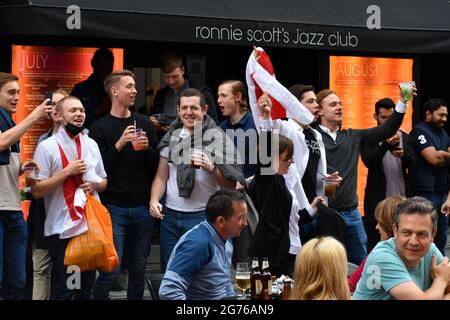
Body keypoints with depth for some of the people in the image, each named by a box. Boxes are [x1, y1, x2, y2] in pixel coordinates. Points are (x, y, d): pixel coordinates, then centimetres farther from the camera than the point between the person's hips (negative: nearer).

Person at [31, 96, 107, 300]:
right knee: (63, 291, -3)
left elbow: (104, 182, 20)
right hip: (62, 229, -5)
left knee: (86, 290, 13)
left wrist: (93, 185, -2)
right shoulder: (47, 147, -6)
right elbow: (37, 191, -11)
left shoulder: (91, 145, 12)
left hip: (91, 226, 5)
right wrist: (67, 171, -16)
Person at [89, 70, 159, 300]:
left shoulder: (144, 123, 10)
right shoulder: (100, 128, 0)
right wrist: (119, 145, -18)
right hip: (114, 208, -3)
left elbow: (157, 165, 9)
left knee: (138, 270, 7)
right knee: (111, 271, -8)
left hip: (142, 208, 4)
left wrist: (147, 147, -10)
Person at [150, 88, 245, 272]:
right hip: (170, 215, 4)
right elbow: (161, 176, 14)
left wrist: (211, 168, -21)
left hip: (202, 216, -4)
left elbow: (231, 185, -5)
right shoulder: (172, 137, 10)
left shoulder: (218, 138, -3)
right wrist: (154, 200, -3)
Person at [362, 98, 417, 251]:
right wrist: (387, 144, -32)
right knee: (374, 241, 0)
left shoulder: (405, 137, 9)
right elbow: (368, 161, -17)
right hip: (377, 199, -3)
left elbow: (413, 164, 1)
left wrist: (403, 154, -22)